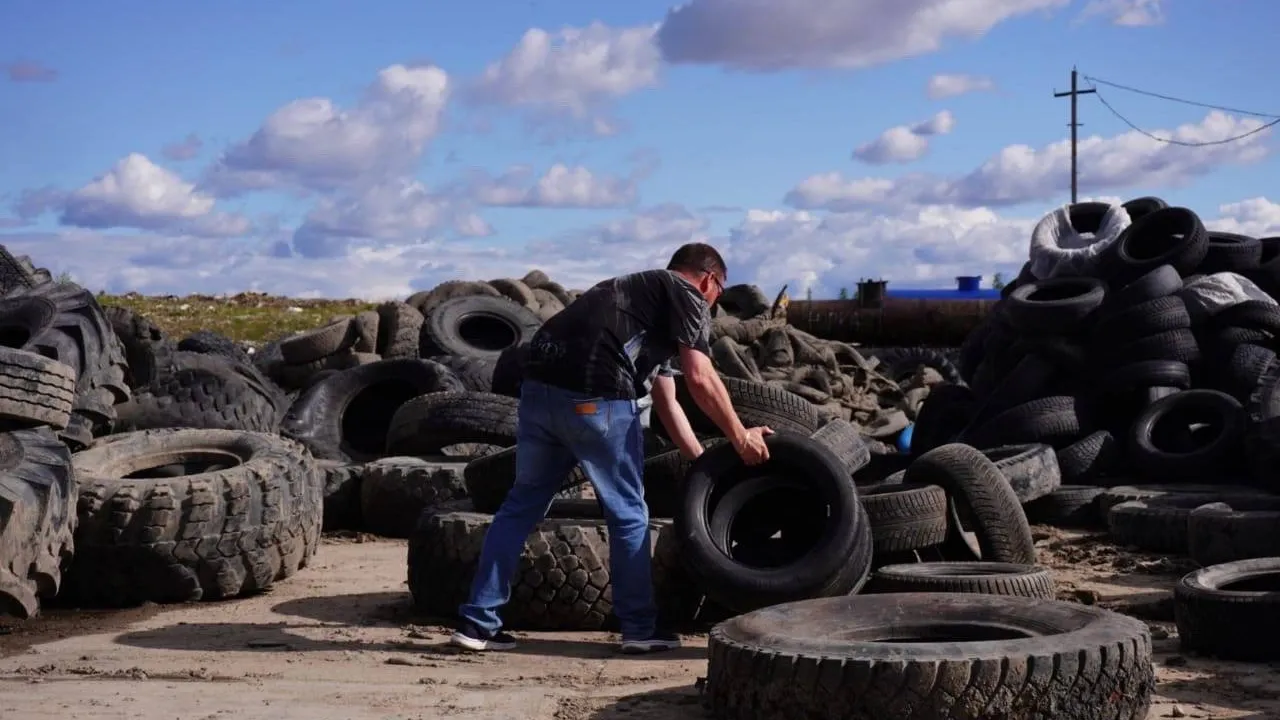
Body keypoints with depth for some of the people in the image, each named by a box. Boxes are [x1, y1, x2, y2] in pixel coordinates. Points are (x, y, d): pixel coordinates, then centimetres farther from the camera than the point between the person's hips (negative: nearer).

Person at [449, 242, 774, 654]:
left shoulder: (639, 290, 34)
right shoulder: (687, 296, 10)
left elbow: (666, 404, 35)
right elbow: (700, 379, -3)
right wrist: (741, 437, 7)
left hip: (539, 385, 8)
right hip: (595, 398, -8)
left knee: (523, 504, 16)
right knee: (627, 513, 8)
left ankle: (477, 623, 16)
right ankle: (640, 629, 18)